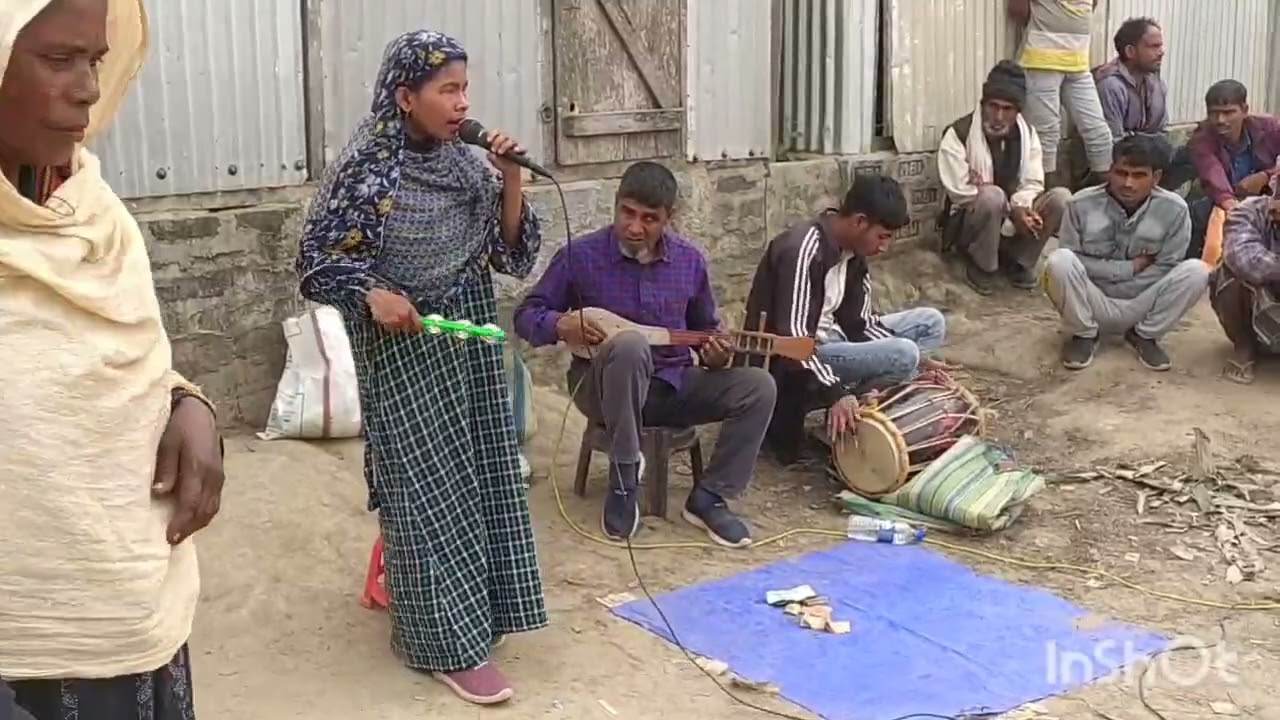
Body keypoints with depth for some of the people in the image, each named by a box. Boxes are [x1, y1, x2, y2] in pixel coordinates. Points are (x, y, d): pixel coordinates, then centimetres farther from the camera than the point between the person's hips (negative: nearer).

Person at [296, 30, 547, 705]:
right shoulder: (364, 169, -13)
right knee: (426, 486, -2)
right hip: (403, 347, -6)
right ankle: (447, 641, 7)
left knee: (478, 474, 13)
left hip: (469, 341, 6)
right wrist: (372, 293, -25)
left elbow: (510, 250, 4)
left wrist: (510, 176, -8)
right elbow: (316, 257, -9)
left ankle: (471, 607, 32)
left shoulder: (466, 165, 3)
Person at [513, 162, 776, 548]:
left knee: (758, 387, -18)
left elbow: (707, 329, 13)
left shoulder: (690, 259, 1)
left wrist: (714, 355, -11)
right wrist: (559, 325, -24)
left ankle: (708, 498, -5)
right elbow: (526, 315, -1)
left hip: (673, 384, 4)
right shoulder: (580, 255, -9)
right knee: (629, 345, -39)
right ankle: (624, 483, -25)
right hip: (605, 385, -4)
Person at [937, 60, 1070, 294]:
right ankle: (982, 266, -14)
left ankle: (1018, 260, -2)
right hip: (969, 222, -5)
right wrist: (1012, 212, -25)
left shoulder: (1027, 134, 3)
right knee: (992, 196, -37)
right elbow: (961, 193, -19)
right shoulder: (958, 134, -14)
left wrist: (1022, 209, -24)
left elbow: (1033, 183, 1)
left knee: (1061, 197, -18)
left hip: (1014, 219, 5)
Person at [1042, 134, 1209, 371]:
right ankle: (1084, 335, -4)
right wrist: (1131, 268, -16)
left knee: (1196, 270, -23)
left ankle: (1145, 336, 0)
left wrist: (1106, 275, -14)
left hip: (1141, 307, 1)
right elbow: (1073, 261, -11)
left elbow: (1166, 270, -10)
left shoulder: (1173, 209, -12)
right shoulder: (1082, 204, -13)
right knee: (1060, 261, -30)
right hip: (1092, 305, -1)